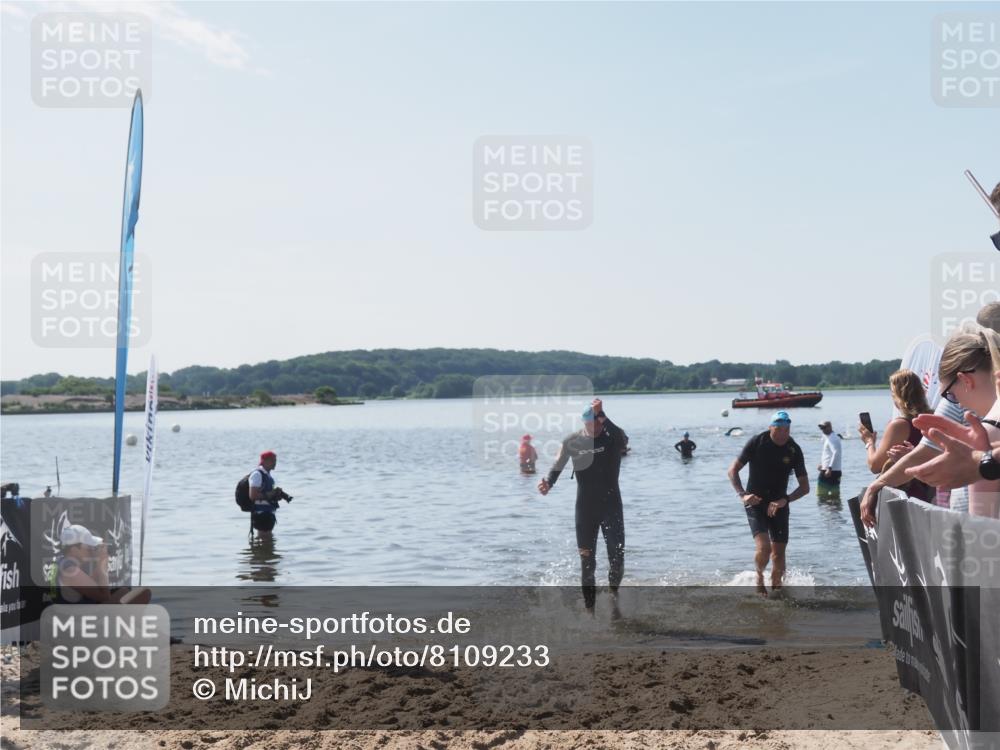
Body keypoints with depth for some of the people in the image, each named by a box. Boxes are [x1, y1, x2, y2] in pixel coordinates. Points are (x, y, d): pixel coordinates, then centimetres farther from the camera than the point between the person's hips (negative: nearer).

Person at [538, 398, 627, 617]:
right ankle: (590, 610, 11)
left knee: (617, 557, -5)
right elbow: (558, 466, -2)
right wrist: (548, 482, -22)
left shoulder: (612, 437, -7)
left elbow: (620, 437, -30)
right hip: (585, 508, 1)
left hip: (611, 505, -1)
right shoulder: (572, 441, -3)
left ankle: (613, 595, 24)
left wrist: (601, 415, -41)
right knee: (587, 562, 1)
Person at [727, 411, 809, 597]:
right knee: (763, 547, -19)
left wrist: (785, 500, -19)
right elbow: (733, 470, -5)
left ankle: (776, 587, 23)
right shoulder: (757, 442, -11)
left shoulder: (794, 450, -6)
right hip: (755, 501, -3)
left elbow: (805, 487, -2)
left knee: (779, 552, 2)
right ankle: (759, 578, 10)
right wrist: (742, 495, -19)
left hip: (778, 504, 3)